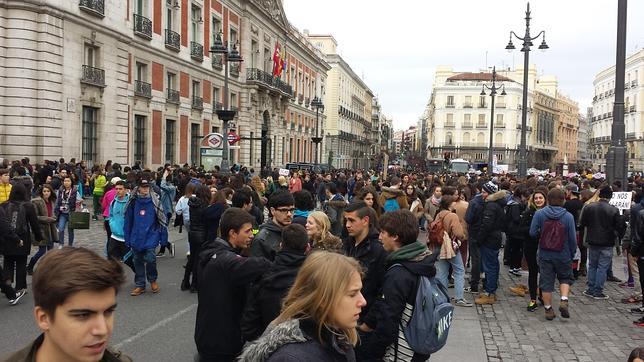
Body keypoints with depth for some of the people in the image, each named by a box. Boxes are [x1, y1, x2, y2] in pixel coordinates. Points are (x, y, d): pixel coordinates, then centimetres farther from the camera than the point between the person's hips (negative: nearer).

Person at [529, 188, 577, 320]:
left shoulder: (539, 214, -9)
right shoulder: (568, 216, -10)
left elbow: (533, 232, -7)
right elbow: (573, 238, -6)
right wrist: (572, 253, 8)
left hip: (545, 255, 1)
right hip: (563, 255, 0)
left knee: (546, 282, 9)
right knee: (565, 278, 20)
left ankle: (548, 309, 15)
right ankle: (564, 300, 1)